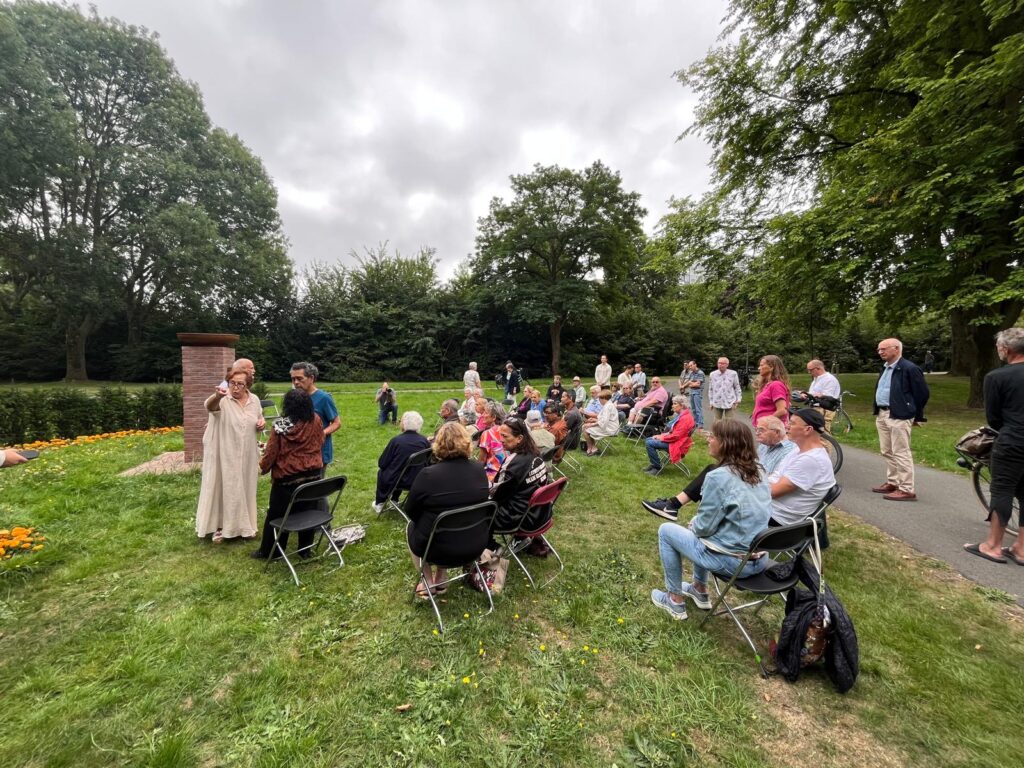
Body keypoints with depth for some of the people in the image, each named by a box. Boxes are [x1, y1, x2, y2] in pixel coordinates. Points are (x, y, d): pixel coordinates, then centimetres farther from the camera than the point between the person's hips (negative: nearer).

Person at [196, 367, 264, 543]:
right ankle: (219, 527, 24)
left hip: (246, 456, 4)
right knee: (222, 489, 7)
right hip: (224, 455, -4)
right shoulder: (222, 400, -15)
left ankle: (244, 525, 32)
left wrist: (262, 423, -7)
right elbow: (209, 406, -39)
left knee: (244, 490, 16)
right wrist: (217, 396, -61)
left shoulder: (254, 400, 2)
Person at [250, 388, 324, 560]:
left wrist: (263, 467, 12)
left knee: (277, 514, 13)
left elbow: (271, 452, -7)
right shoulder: (316, 420, -5)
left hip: (287, 477, -3)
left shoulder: (280, 425, -15)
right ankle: (306, 549, 27)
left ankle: (269, 551, 28)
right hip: (313, 474, 4)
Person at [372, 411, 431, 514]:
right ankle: (394, 501, 44)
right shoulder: (425, 441, -9)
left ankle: (379, 504, 38)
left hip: (395, 481, -3)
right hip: (417, 481, 4)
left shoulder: (396, 440, -19)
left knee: (381, 472, 29)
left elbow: (381, 464, -10)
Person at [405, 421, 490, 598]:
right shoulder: (480, 471, -7)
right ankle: (441, 577, 27)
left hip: (438, 548, -4)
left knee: (411, 527, 26)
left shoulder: (428, 474, -21)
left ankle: (428, 581, 23)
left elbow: (410, 512, -6)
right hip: (476, 547, 4)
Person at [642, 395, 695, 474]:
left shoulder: (685, 418, -21)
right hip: (673, 438, 10)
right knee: (647, 440, 7)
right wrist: (661, 435, 2)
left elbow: (676, 435, -24)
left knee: (649, 443, -20)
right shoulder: (679, 415, 9)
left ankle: (657, 467, -8)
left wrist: (662, 437, -13)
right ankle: (653, 463, 14)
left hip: (677, 444, -10)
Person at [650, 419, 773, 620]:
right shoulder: (756, 472, 2)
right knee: (698, 531, 29)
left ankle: (675, 600, 19)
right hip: (759, 558, 8)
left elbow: (704, 527, -16)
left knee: (666, 530, 9)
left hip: (732, 561, -8)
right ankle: (700, 590, 37)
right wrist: (696, 522, 13)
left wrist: (692, 524, 6)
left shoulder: (718, 476, -23)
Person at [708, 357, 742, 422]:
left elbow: (737, 387, 4)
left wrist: (738, 400, 0)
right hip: (717, 403, 2)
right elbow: (710, 389, 7)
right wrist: (711, 402, 7)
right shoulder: (712, 374, 0)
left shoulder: (733, 374, -5)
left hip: (729, 403, -2)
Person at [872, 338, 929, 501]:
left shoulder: (909, 368, -11)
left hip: (899, 416, -9)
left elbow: (923, 393, -9)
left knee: (901, 453, -5)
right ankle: (892, 483, 26)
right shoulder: (885, 368, 15)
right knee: (887, 452, 15)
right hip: (882, 415, 9)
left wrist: (917, 417, -3)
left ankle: (906, 490, 2)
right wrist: (878, 411, 16)